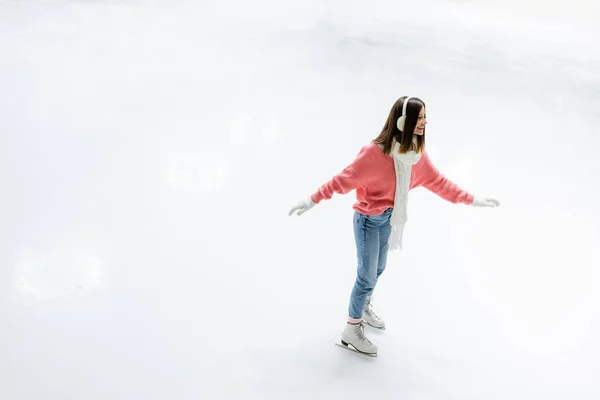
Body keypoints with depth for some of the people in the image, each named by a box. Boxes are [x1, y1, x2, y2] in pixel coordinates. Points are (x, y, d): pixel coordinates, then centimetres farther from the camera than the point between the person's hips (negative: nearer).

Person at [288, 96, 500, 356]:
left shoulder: (416, 152, -7)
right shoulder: (375, 152, -29)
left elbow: (437, 181, 3)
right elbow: (344, 180, -26)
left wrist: (471, 199, 6)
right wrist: (312, 201, -30)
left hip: (389, 218, 7)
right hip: (368, 219, -7)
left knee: (378, 269, 22)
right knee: (367, 275, 1)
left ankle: (364, 308, 49)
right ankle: (352, 330, 19)